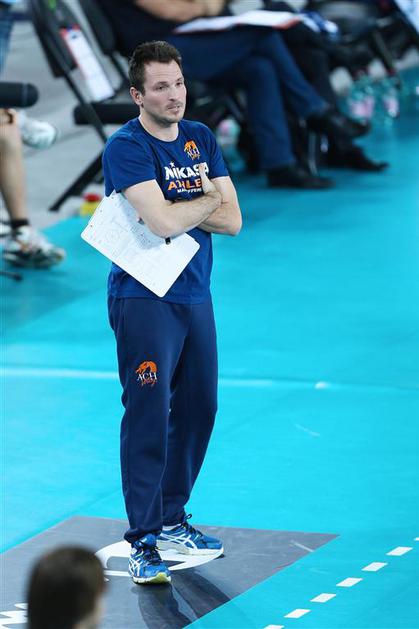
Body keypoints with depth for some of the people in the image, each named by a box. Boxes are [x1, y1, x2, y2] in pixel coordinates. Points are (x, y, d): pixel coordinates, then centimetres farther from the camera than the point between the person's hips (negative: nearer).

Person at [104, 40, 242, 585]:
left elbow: (232, 220, 3)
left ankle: (172, 519, 26)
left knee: (198, 409, 12)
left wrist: (175, 210, -11)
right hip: (144, 299, -7)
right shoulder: (126, 147, -12)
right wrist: (207, 200, -5)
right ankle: (144, 543, -9)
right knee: (149, 414, -11)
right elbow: (162, 222, -24)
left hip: (195, 295, 7)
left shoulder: (201, 139, 10)